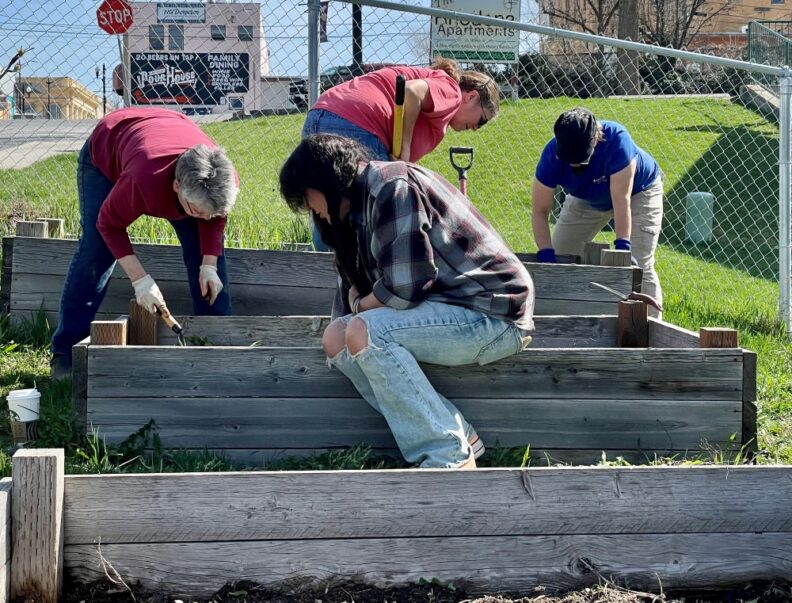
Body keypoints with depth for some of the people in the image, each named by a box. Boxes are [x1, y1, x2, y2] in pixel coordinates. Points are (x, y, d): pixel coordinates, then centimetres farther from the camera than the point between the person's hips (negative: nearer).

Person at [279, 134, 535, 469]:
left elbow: (405, 287, -21)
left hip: (492, 314, -10)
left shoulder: (390, 186, -15)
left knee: (364, 332, -25)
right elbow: (356, 284, 23)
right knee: (337, 338, 2)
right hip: (451, 311, 10)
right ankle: (458, 438, -6)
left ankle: (450, 459, -20)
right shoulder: (364, 204, 16)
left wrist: (361, 305, -4)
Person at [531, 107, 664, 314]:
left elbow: (621, 200, -41)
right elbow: (540, 211, -27)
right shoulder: (552, 154, -30)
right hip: (587, 199, 4)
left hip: (638, 190, -4)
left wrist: (622, 246, -47)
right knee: (557, 260, 0)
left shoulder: (616, 140, -40)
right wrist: (546, 253, -38)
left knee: (640, 267, -16)